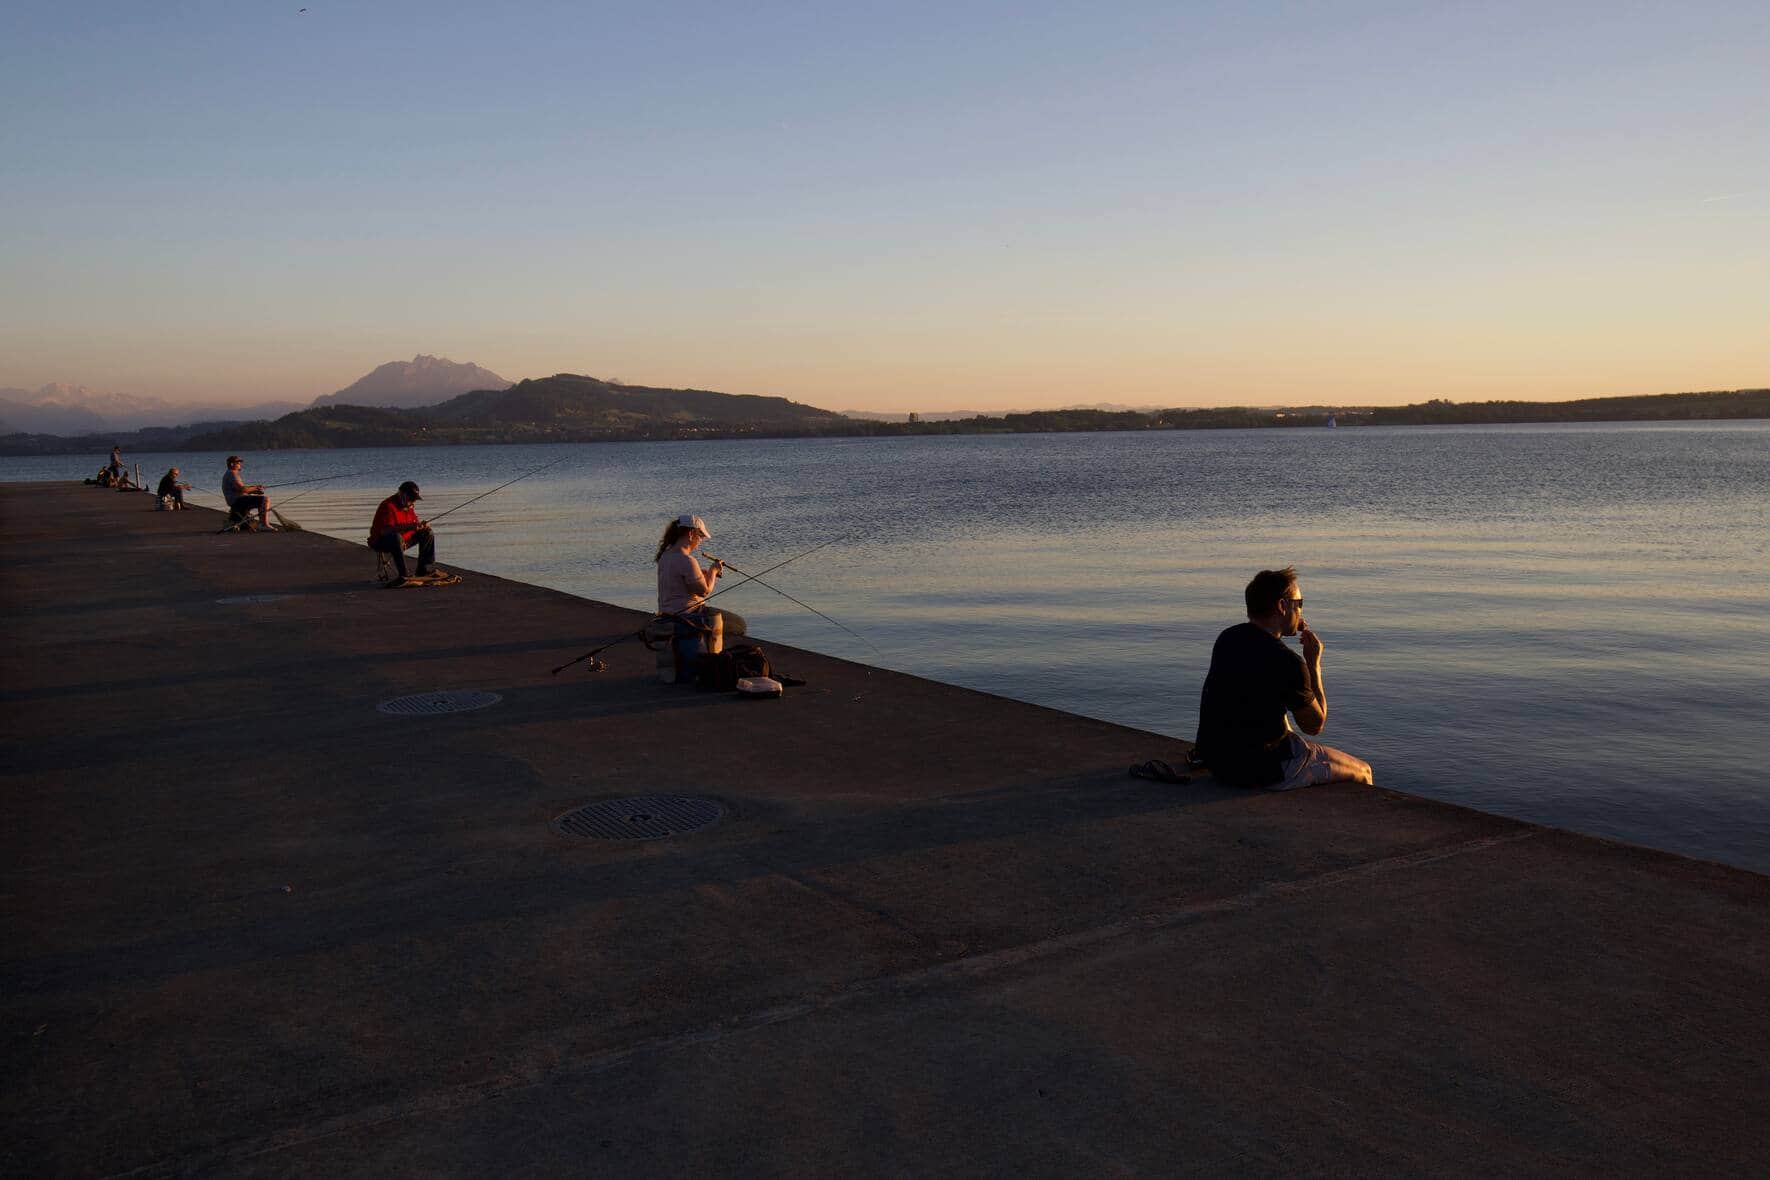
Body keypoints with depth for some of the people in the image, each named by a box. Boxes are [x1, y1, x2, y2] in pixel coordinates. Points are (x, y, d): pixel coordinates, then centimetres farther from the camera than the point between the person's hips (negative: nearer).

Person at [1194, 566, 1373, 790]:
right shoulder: (1286, 662, -21)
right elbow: (1315, 725, -6)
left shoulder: (1227, 639, 1)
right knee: (1362, 772, 10)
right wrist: (1314, 663, 0)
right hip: (1261, 771, -8)